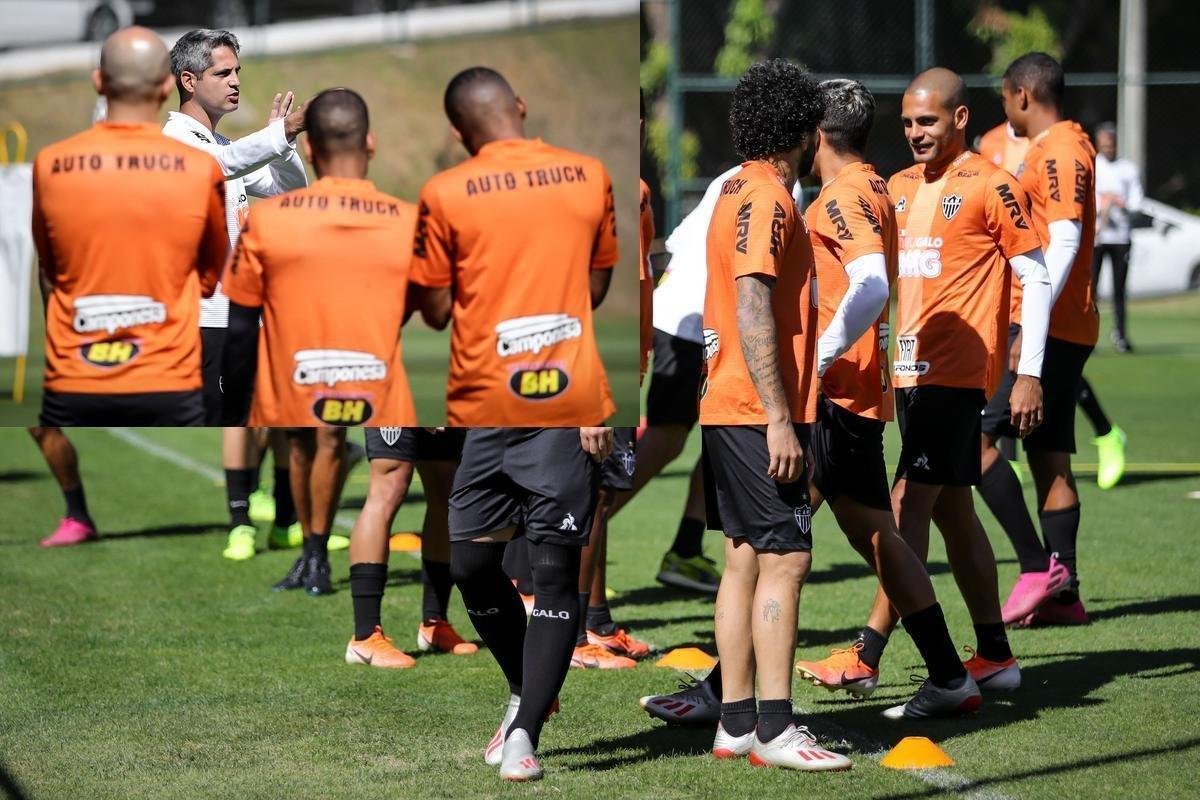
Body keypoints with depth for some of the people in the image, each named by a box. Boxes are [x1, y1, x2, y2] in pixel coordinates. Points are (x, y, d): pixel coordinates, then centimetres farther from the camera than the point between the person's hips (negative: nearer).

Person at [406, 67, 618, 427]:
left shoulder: (444, 193, -10)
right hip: (576, 391, 3)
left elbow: (435, 311, -3)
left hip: (489, 397, -2)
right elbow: (596, 289, 9)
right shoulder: (590, 174, 0)